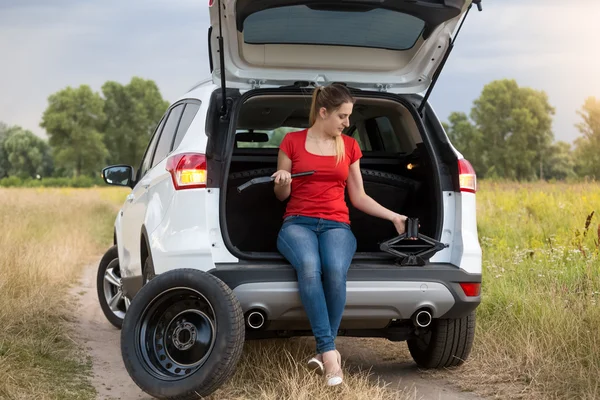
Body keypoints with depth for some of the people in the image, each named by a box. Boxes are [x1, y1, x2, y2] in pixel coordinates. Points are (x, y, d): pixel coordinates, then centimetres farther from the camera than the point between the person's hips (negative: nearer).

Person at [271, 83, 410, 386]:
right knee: (309, 267, -38)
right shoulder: (292, 141, 6)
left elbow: (358, 197, 17)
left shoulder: (350, 146, 13)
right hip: (297, 222, -2)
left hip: (336, 224, 2)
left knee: (335, 270, -36)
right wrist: (282, 183, -11)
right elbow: (282, 195, 12)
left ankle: (324, 350, -24)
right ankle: (330, 353, -36)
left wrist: (394, 217, 9)